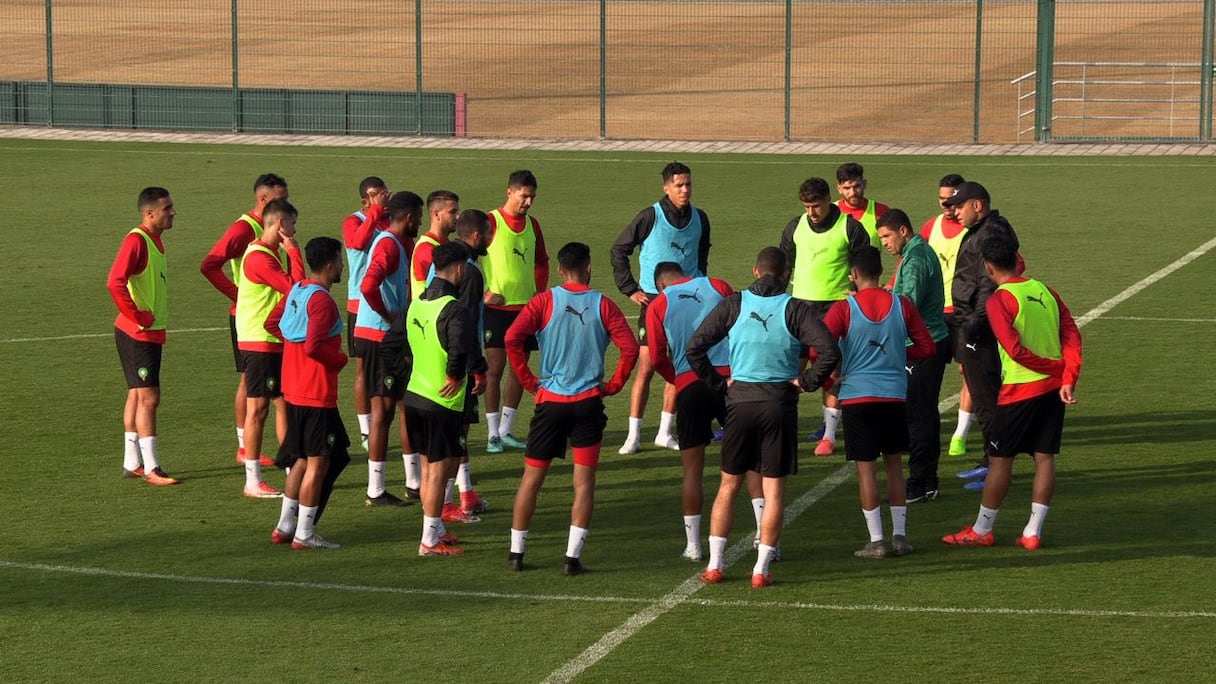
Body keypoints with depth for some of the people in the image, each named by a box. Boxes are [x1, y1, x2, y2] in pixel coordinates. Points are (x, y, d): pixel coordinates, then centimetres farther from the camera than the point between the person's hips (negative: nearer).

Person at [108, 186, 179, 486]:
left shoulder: (156, 240, 11)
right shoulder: (136, 241, -19)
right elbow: (115, 283, -29)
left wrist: (147, 318, 14)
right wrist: (138, 316, -21)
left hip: (151, 332, 9)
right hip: (137, 334, -9)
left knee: (137, 395, 13)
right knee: (148, 397, -8)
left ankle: (132, 463, 20)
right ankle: (151, 469, -6)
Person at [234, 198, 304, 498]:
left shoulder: (277, 253, 14)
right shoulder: (259, 257, -19)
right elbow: (295, 288, -22)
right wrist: (294, 252, -15)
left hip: (278, 341, 10)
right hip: (259, 342, -10)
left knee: (284, 403, 12)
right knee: (258, 407, -4)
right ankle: (253, 482, 2)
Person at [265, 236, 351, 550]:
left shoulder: (295, 290, 8)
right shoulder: (322, 301, -20)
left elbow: (272, 324, 18)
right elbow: (314, 347, -27)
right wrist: (341, 359, -11)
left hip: (293, 391, 9)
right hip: (317, 395, -9)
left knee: (302, 460, 19)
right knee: (318, 463, -1)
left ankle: (285, 526, 23)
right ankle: (304, 534, 3)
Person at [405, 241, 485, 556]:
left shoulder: (417, 303, 7)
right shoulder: (452, 308, -20)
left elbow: (400, 339, 17)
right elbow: (460, 349, -32)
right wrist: (455, 377, -15)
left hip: (414, 394, 8)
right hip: (443, 401, -8)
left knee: (428, 466, 18)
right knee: (439, 469, -1)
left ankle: (435, 529, 28)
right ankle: (430, 541, 2)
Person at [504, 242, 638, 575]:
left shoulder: (544, 301, -2)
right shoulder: (603, 305, -1)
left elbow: (513, 339, -13)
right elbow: (630, 348, -9)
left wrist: (530, 382, -3)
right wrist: (613, 385, 3)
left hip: (550, 400, 0)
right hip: (588, 403, 0)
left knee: (532, 477, 10)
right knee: (584, 482, 3)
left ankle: (516, 553, 13)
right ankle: (573, 557, -3)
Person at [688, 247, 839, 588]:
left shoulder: (733, 305, 0)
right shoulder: (795, 309, -5)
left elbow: (695, 347, -4)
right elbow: (830, 351, -15)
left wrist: (718, 383, 4)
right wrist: (807, 381, -2)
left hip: (740, 400, 2)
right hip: (780, 403, -2)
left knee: (728, 485, 13)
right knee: (774, 489, 5)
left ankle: (714, 565, 13)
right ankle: (761, 570, 3)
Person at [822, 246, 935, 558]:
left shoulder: (843, 309, -9)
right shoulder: (902, 304, 0)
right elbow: (926, 347, 4)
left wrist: (836, 371, 3)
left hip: (857, 395, -3)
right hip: (895, 395, 3)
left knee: (866, 468, 2)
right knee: (894, 464, 15)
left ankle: (876, 541, 2)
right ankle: (899, 535, 14)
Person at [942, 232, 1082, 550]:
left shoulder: (998, 301, -10)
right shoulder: (1045, 291, 8)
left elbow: (1015, 349, -18)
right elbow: (1072, 335, 1)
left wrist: (1052, 366, -6)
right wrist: (1067, 377, -5)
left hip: (1019, 390, -6)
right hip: (1053, 390, 6)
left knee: (1000, 459, 4)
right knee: (1044, 458, 7)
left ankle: (982, 530, 12)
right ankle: (1033, 532, 8)